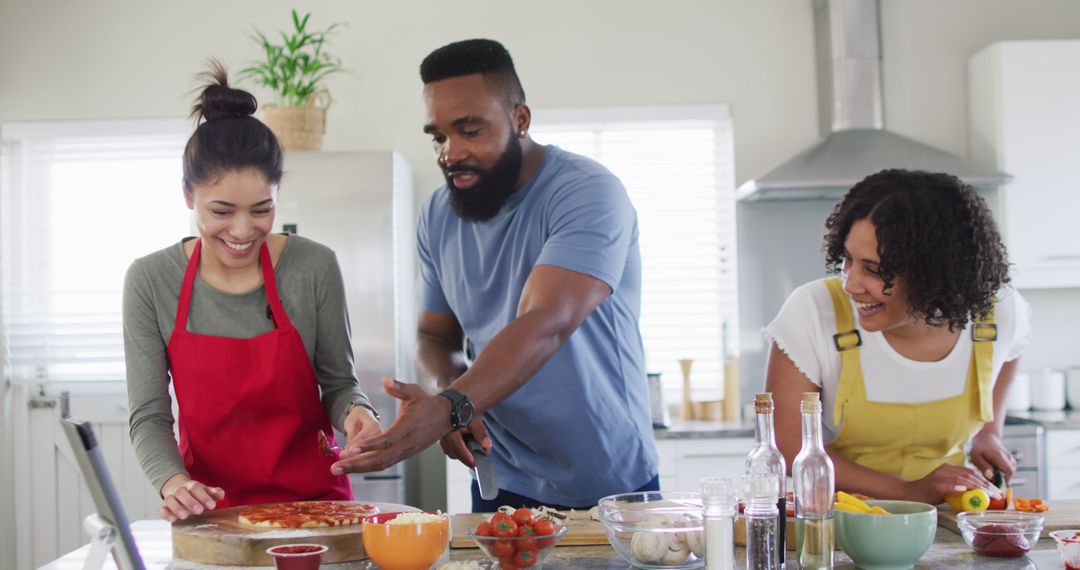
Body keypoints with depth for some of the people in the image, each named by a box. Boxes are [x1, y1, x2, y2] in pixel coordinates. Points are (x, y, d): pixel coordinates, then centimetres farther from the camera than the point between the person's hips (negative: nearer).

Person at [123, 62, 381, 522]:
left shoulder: (314, 268, -4)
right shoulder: (150, 281, -2)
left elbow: (338, 383, 5)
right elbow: (149, 416, -1)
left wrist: (354, 411, -16)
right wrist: (173, 481, -18)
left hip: (314, 500, 0)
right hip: (210, 511, 1)